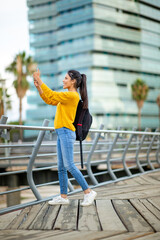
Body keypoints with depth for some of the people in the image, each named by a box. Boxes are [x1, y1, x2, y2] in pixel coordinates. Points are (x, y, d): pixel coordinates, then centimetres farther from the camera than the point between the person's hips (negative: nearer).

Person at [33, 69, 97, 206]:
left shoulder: (72, 95, -11)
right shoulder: (68, 96, 19)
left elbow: (52, 96, -16)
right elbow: (49, 101, 21)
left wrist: (40, 81, -11)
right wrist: (38, 87, 12)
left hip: (67, 133, -10)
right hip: (61, 133, 10)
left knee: (69, 165, -11)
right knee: (61, 167, 8)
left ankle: (88, 192, -5)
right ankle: (63, 197, 11)